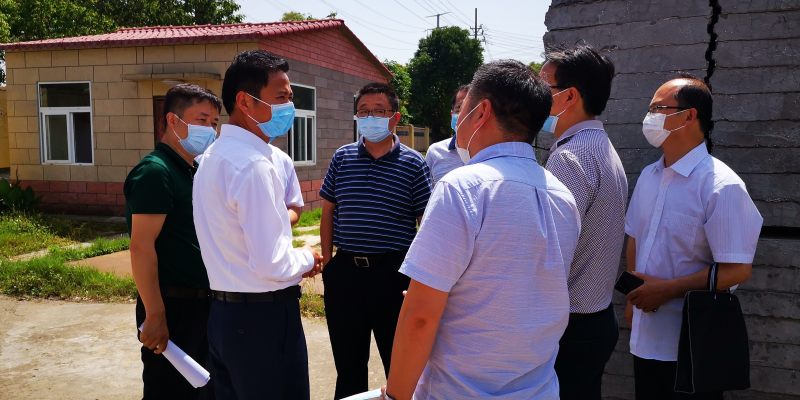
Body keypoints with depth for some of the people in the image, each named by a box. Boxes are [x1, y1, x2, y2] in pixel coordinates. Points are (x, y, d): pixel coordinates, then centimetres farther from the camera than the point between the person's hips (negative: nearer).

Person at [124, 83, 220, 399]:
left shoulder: (195, 170, 11)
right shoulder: (154, 172, -16)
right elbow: (141, 247, -21)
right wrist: (154, 315, -23)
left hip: (203, 302, 8)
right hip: (171, 305, -8)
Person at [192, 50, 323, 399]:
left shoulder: (214, 156, 8)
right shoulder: (253, 165, -21)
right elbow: (271, 264, -24)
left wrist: (293, 261, 10)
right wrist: (307, 259, -5)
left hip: (225, 313, 9)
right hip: (264, 317, -9)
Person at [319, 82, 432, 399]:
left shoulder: (413, 164, -4)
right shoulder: (342, 158, 5)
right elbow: (328, 211, 11)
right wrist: (327, 259, 6)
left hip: (393, 271, -3)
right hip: (345, 270, 3)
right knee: (347, 360, 18)